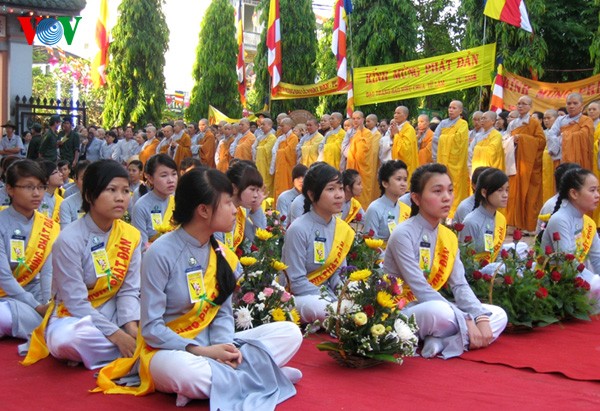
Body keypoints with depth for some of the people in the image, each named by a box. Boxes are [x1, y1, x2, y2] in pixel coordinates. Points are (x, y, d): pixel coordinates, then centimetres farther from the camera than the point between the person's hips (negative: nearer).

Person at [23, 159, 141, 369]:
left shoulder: (130, 235, -2)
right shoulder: (69, 239, -18)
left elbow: (129, 291, -3)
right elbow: (76, 302, -19)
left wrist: (131, 327, -22)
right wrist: (116, 335, -25)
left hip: (113, 314, 5)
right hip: (73, 317, -4)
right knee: (66, 339, -39)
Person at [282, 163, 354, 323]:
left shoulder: (342, 228, 3)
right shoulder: (299, 230, -18)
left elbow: (339, 273, 8)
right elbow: (296, 282, -19)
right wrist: (334, 302, -23)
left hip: (327, 292, 7)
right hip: (298, 296, -7)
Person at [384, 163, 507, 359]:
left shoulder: (449, 237, 7)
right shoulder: (403, 234, -16)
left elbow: (460, 285, 1)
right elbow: (420, 290, -22)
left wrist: (481, 317, -17)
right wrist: (466, 320, -24)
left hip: (433, 307, 8)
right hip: (399, 311, -8)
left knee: (498, 315, -1)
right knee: (439, 312, -38)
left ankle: (441, 343, -16)